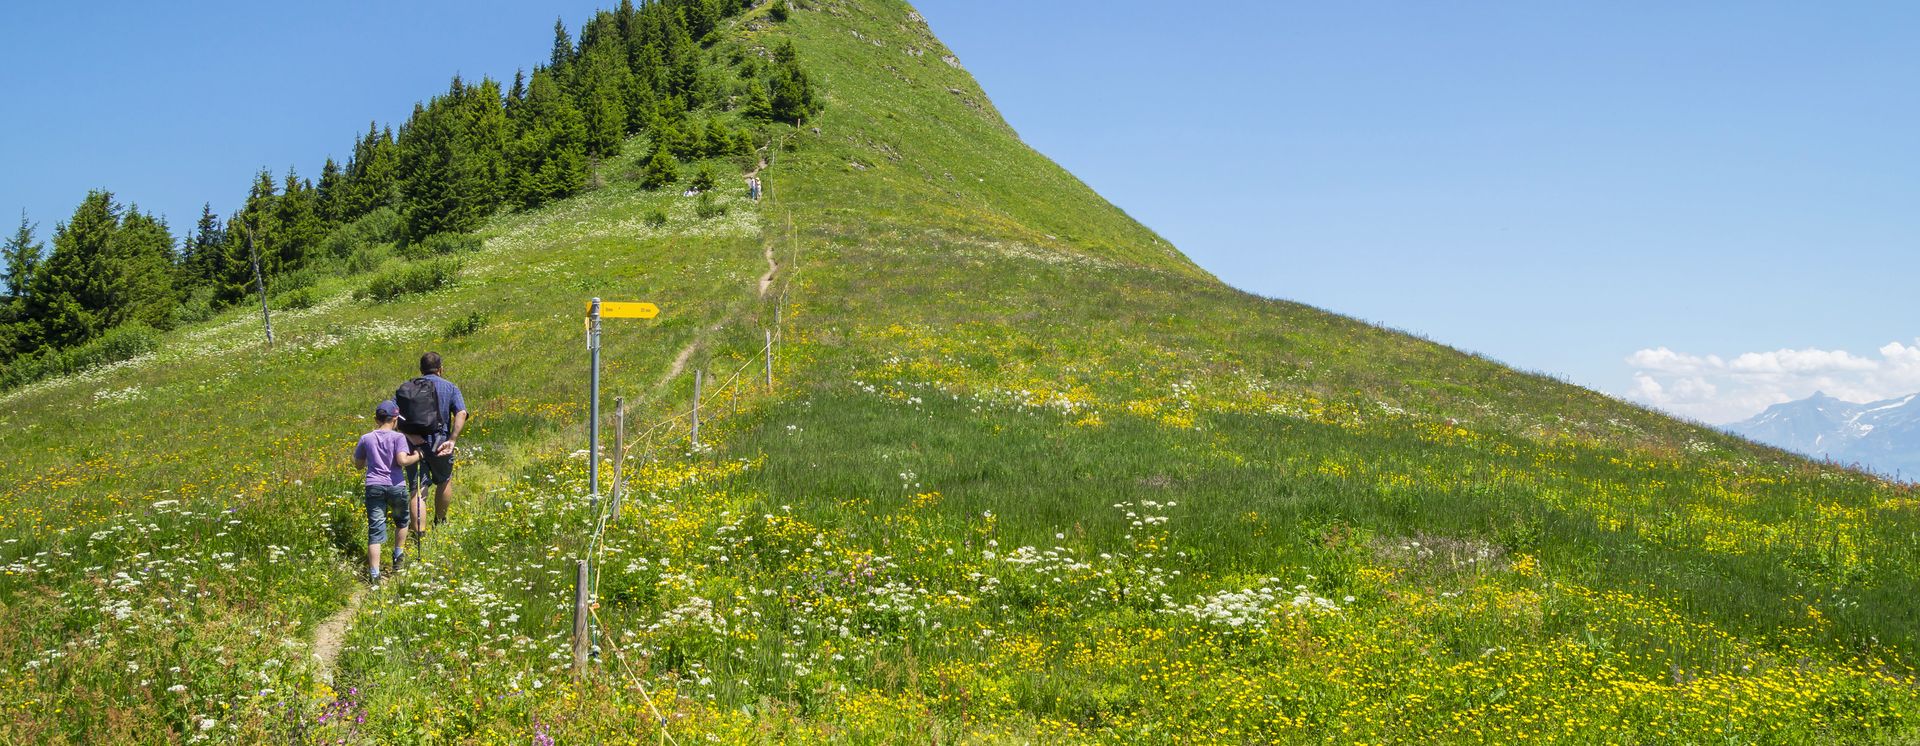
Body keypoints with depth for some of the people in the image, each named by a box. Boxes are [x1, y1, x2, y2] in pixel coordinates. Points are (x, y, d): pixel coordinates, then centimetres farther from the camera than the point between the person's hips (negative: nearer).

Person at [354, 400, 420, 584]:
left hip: (374, 487, 2)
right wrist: (417, 456, -1)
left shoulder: (366, 439, 7)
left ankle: (374, 575, -9)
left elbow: (358, 465, 16)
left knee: (375, 531, -1)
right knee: (401, 521, 27)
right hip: (396, 486, -2)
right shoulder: (398, 437, -4)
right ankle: (398, 558, 36)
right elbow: (402, 460, -18)